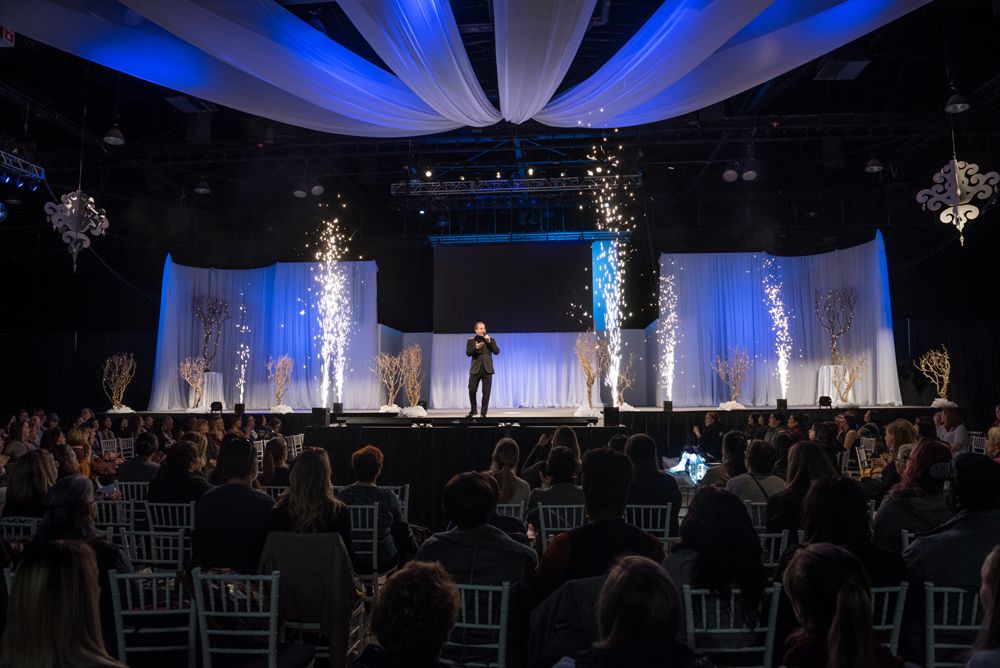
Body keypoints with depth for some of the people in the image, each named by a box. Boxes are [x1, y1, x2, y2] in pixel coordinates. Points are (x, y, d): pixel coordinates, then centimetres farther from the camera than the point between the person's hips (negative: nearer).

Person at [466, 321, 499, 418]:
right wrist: (476, 348, -24)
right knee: (471, 390, -3)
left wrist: (489, 342, -12)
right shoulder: (470, 341, 7)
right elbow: (468, 353, -6)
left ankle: (483, 413, 6)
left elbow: (497, 351, -2)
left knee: (486, 392, -1)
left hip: (487, 369, 0)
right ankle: (473, 410, 17)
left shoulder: (491, 339, 8)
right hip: (475, 369, 0)